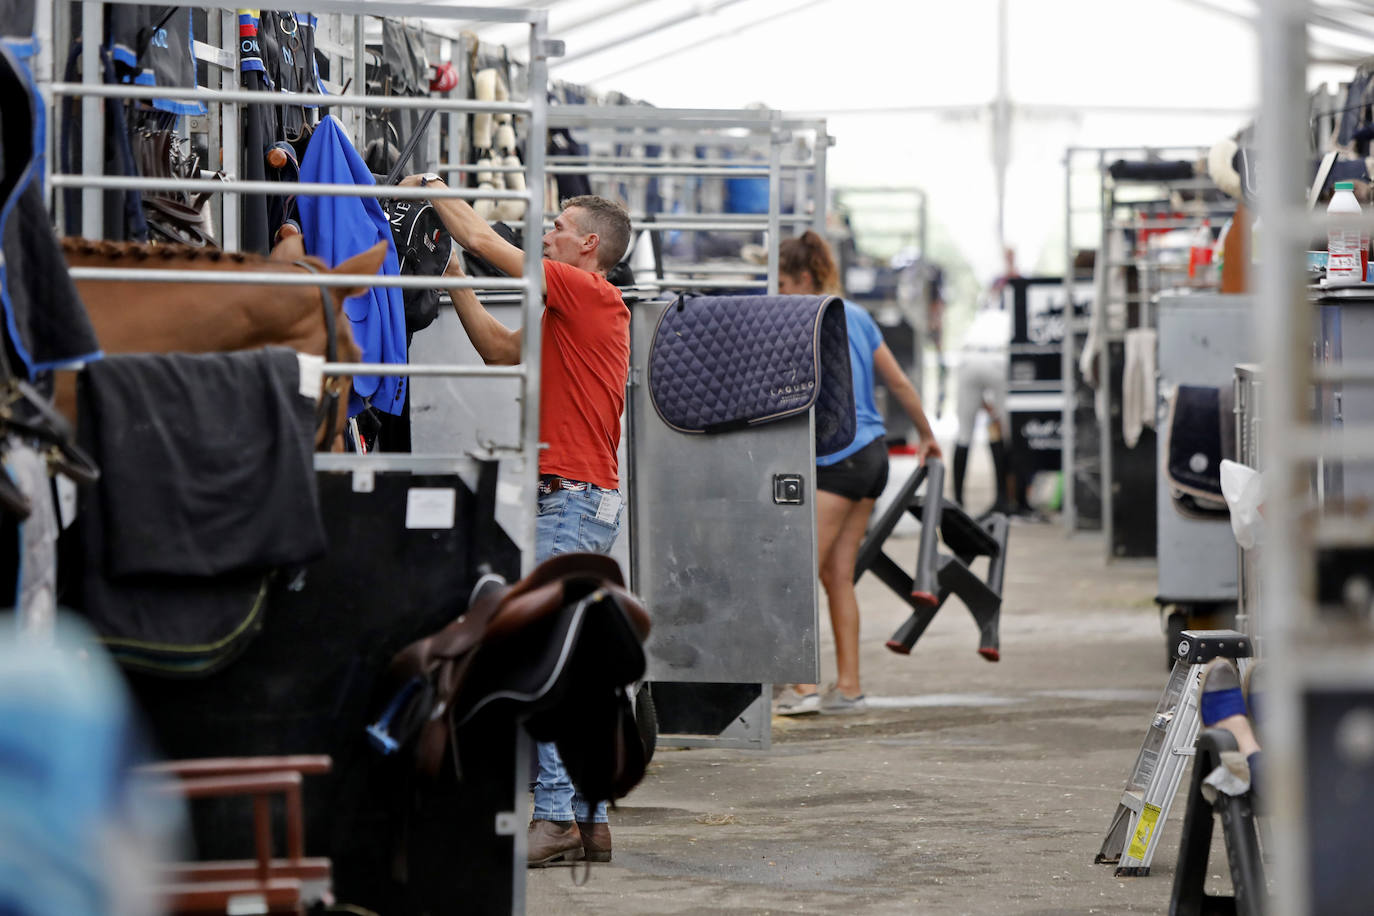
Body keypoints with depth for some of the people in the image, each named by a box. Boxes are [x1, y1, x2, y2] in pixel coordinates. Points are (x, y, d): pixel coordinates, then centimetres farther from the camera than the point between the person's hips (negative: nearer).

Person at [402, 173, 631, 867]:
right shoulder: (576, 308, 20)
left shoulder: (586, 291, -9)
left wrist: (430, 187, 6)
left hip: (576, 498, -10)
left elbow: (484, 240, -8)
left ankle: (554, 816, -16)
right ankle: (590, 821, 10)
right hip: (581, 497, 10)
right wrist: (455, 283, 22)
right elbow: (503, 351, 26)